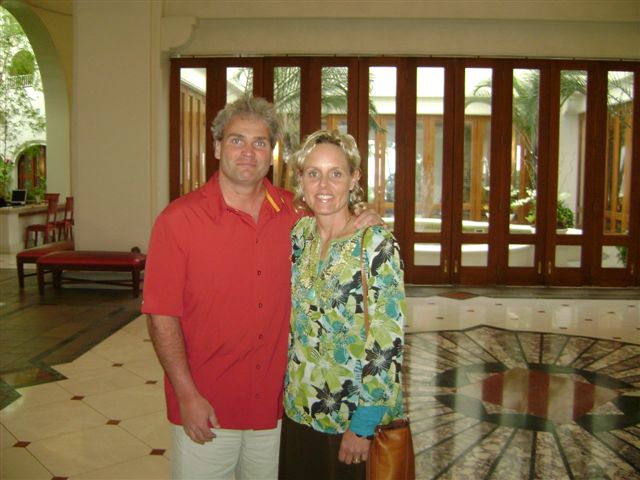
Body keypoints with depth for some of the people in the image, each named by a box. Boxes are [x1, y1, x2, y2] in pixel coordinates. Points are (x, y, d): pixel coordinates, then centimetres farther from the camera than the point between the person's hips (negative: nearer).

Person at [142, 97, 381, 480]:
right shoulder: (179, 219, -12)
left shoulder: (294, 214, -1)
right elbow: (162, 315, -11)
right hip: (205, 408, -3)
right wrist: (187, 396, -14)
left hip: (274, 405, 4)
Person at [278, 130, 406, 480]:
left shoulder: (377, 245, -18)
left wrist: (363, 426, -16)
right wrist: (285, 386, 8)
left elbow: (388, 343, -18)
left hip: (356, 415, -5)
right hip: (298, 408, 6)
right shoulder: (298, 234, 0)